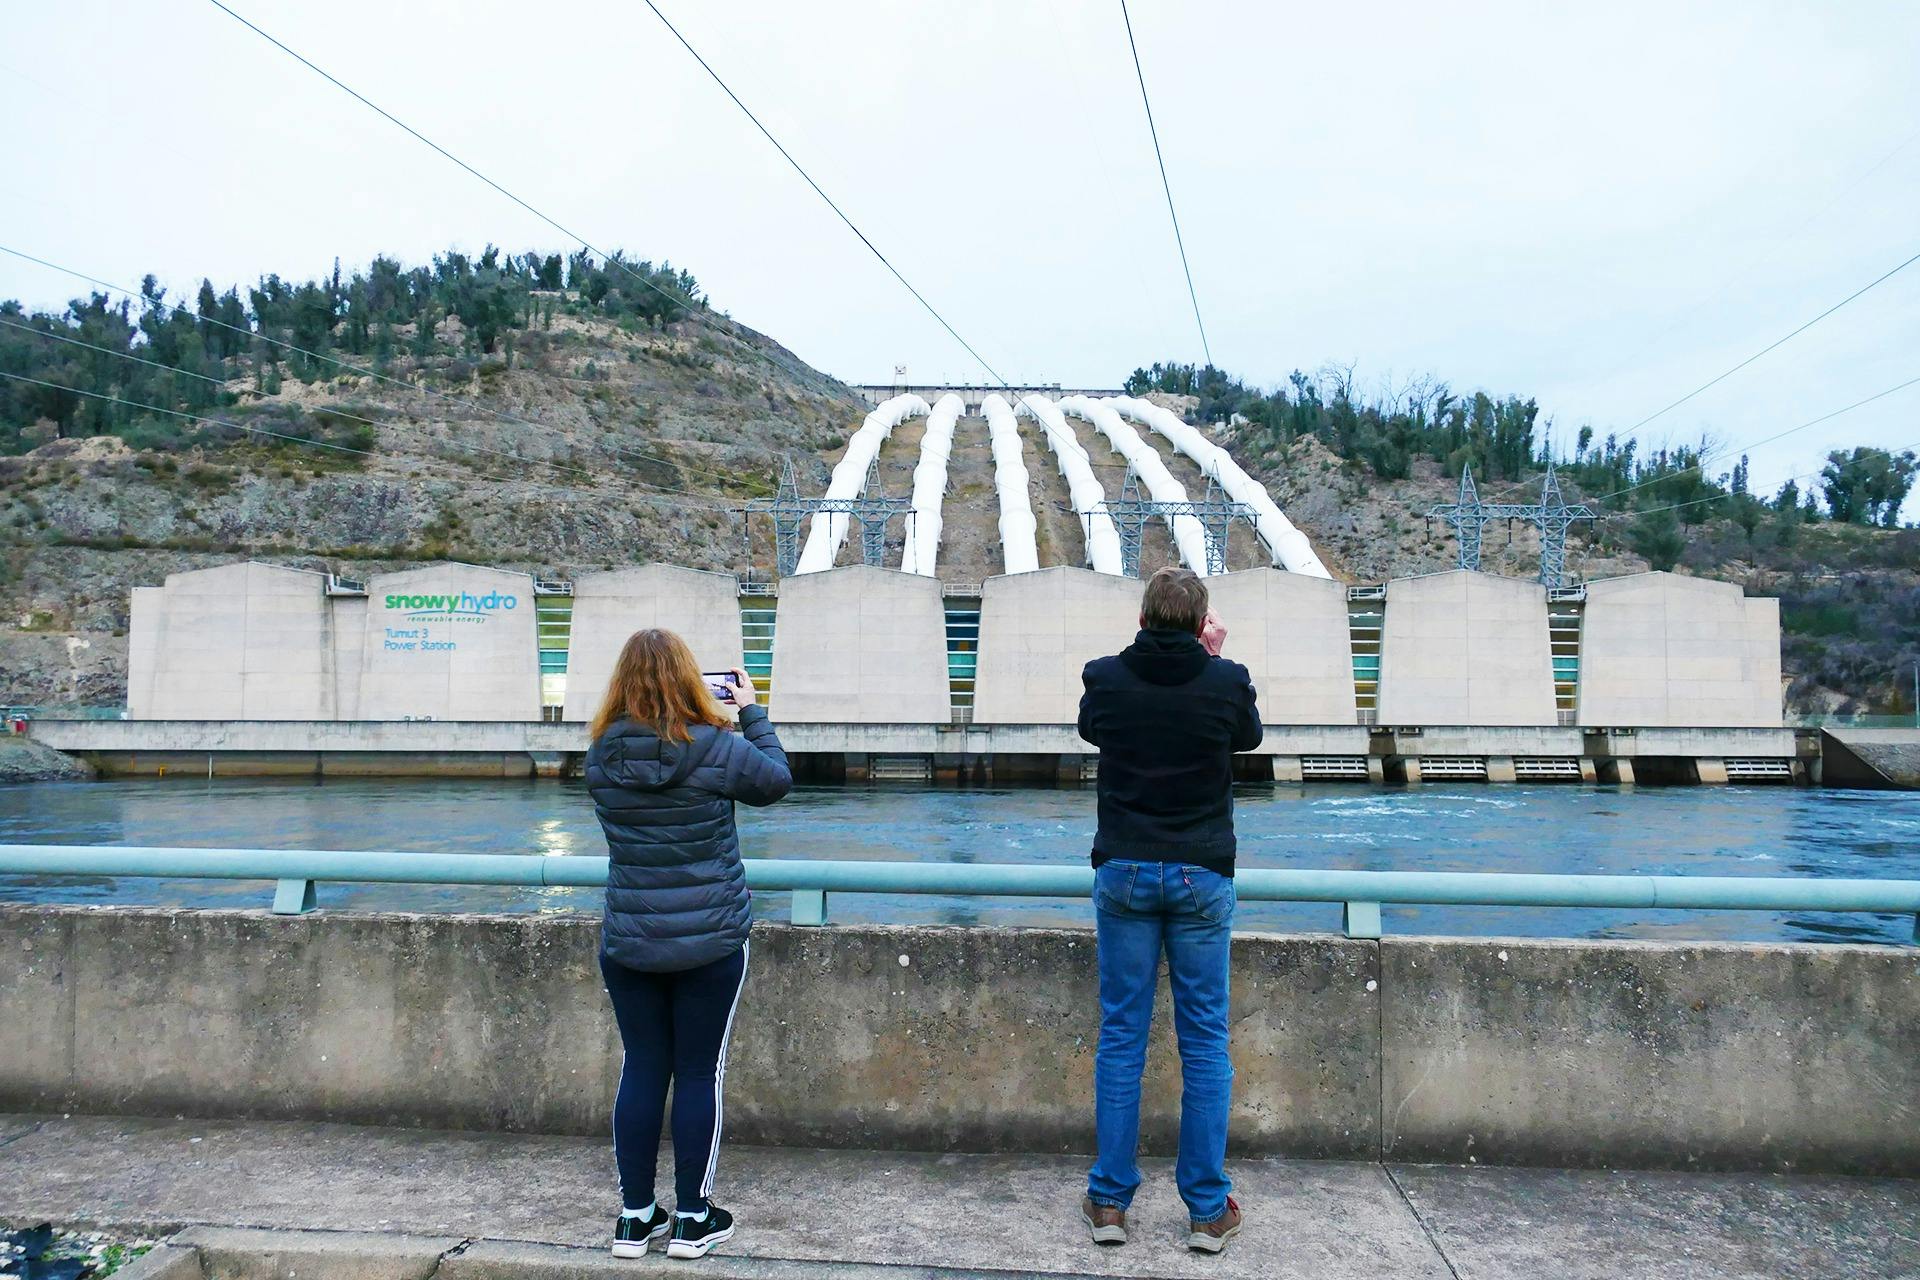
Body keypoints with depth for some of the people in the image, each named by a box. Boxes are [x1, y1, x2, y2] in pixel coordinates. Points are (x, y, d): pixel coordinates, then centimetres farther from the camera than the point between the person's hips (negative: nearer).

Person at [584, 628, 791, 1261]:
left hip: (627, 943, 3)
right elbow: (776, 780, 3)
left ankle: (635, 1217, 24)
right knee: (700, 1073, 9)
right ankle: (693, 1219, 21)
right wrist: (751, 713, 12)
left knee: (641, 1070, 13)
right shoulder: (717, 747, -15)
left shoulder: (601, 755, -5)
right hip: (710, 944, -3)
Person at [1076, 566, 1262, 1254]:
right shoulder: (1227, 681, -8)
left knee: (1121, 1036, 8)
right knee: (1205, 1042, 8)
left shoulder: (1106, 678, -6)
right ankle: (1208, 1210, 15)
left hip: (1124, 874, 1)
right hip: (1202, 876, -1)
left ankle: (1109, 1203, 15)